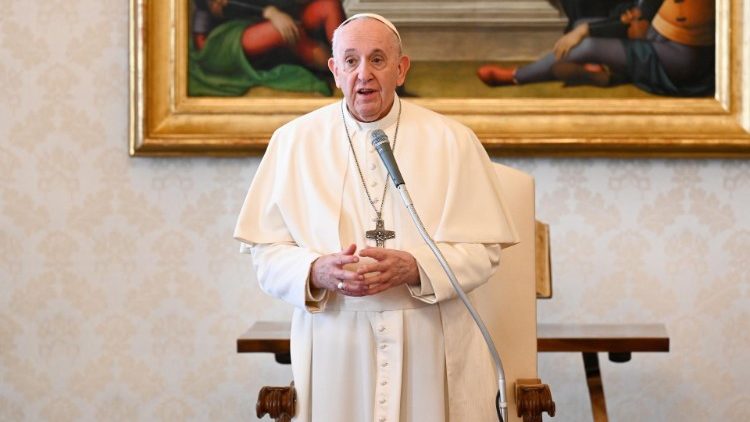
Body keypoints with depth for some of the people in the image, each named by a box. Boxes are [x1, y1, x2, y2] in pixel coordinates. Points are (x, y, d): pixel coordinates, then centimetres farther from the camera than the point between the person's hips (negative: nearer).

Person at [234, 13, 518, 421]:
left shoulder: (452, 141, 0)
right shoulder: (293, 142, 3)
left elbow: (484, 249, -1)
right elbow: (266, 252, 2)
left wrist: (415, 268, -18)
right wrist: (317, 272, -18)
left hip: (434, 346, 0)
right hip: (333, 346, 0)